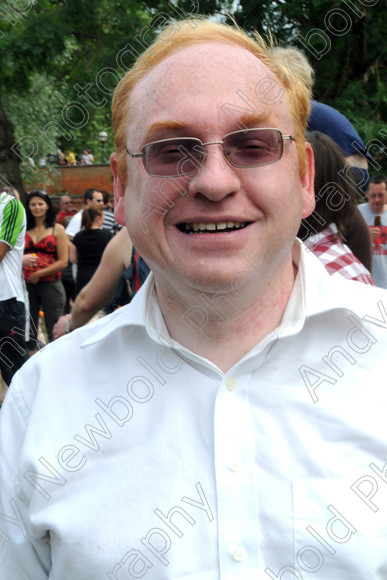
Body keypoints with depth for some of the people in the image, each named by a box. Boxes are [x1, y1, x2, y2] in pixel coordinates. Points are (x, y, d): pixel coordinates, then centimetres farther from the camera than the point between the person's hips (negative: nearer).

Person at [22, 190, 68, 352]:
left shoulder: (57, 229, 3)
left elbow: (63, 261, -3)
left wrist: (39, 274, -9)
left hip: (50, 284, -3)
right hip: (27, 285, 3)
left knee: (55, 331, -1)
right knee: (28, 329, 7)